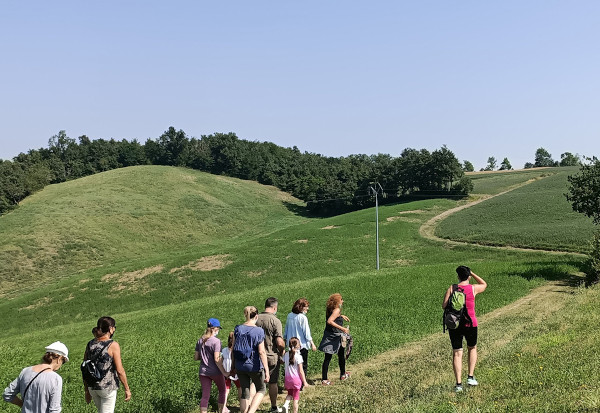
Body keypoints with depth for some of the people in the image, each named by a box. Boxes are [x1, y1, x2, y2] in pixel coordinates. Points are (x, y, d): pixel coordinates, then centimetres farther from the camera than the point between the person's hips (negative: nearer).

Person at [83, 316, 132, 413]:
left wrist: (87, 390, 15)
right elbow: (120, 371, -15)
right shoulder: (113, 345, -14)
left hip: (92, 387, 6)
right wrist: (127, 389, -6)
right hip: (108, 388, -6)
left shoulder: (90, 344, 2)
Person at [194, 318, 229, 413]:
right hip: (215, 372, -4)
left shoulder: (200, 341, 3)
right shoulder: (216, 341, -16)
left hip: (203, 372, 5)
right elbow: (217, 359, -20)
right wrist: (224, 372, -13)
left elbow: (196, 358, 7)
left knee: (205, 395, 6)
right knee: (222, 391, 18)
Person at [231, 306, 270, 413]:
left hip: (240, 366, 4)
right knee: (261, 389, 15)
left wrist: (233, 366, 14)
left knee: (245, 393, 15)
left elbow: (233, 348, 4)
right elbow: (261, 352, -16)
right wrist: (266, 370, -13)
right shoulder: (258, 331, -13)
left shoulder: (237, 329, 0)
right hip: (254, 366, -4)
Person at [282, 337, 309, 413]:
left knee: (290, 394, 23)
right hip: (296, 379, -4)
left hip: (288, 379, 4)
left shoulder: (286, 355, -3)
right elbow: (301, 371, -14)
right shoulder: (298, 357, -16)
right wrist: (304, 382, -6)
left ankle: (286, 404, -2)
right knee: (296, 398, 9)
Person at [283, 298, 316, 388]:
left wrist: (285, 339, 25)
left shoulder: (289, 316, 3)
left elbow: (286, 330, 13)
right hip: (302, 344, -6)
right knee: (303, 365, 5)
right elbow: (306, 332, -13)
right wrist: (312, 344, -4)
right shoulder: (303, 317, -16)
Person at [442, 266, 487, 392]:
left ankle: (458, 383, -1)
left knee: (457, 353, 4)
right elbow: (484, 284, 19)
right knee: (472, 348, 24)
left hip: (454, 325, 0)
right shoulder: (473, 288, -3)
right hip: (470, 324, 0)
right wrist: (472, 273, 19)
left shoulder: (451, 289, -2)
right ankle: (470, 377, 18)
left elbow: (444, 306, -8)